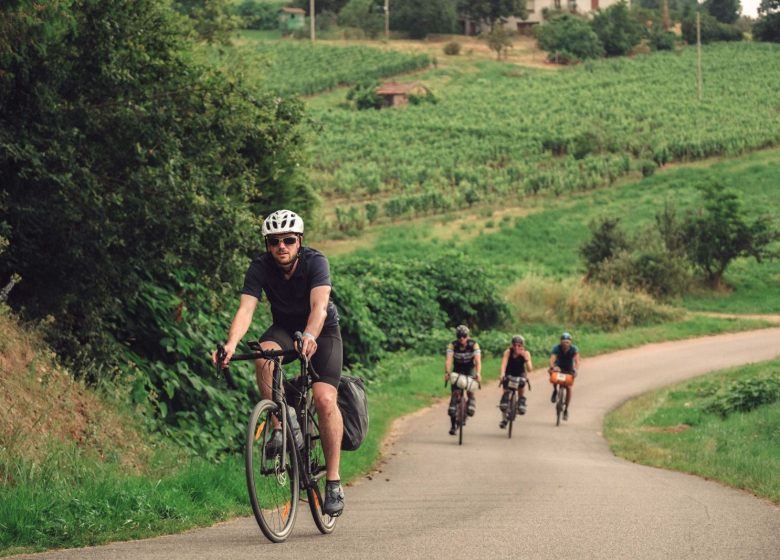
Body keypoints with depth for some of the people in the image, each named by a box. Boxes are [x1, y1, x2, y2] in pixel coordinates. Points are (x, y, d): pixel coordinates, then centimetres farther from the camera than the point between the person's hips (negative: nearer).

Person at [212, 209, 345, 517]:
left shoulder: (315, 262, -26)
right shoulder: (260, 267, -19)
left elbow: (319, 306, -40)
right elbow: (246, 309, -31)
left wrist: (309, 337, -60)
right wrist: (231, 344, -50)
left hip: (322, 330, -2)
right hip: (284, 328, 2)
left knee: (324, 398, -21)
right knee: (264, 354, -33)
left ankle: (333, 480, -13)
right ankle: (280, 427, -19)